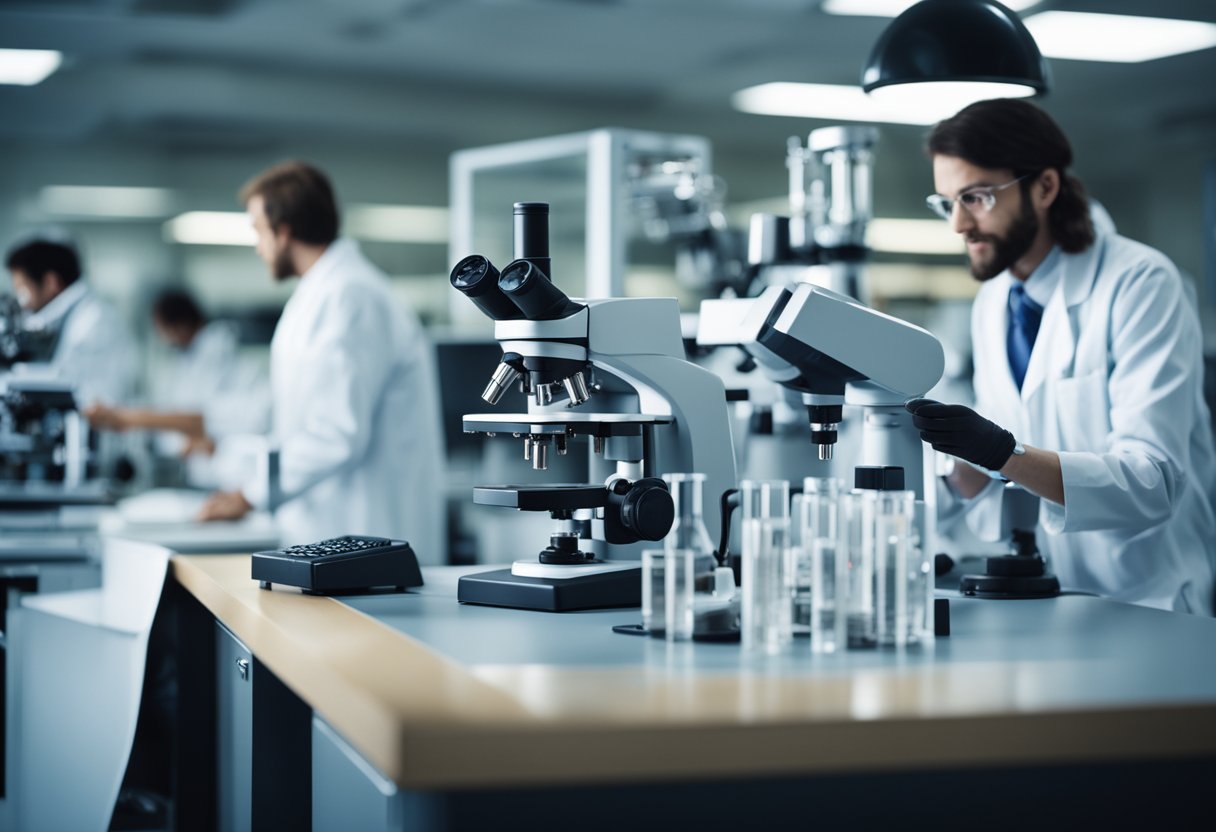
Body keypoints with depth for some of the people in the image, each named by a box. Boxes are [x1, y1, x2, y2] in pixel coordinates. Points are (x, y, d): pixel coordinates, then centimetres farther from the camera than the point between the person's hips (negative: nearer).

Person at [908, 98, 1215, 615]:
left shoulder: (1140, 282, -12)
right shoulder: (991, 304, 9)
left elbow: (1153, 482, -22)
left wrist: (1005, 453, -33)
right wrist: (945, 456, -7)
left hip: (1155, 608, -6)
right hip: (1054, 606, 6)